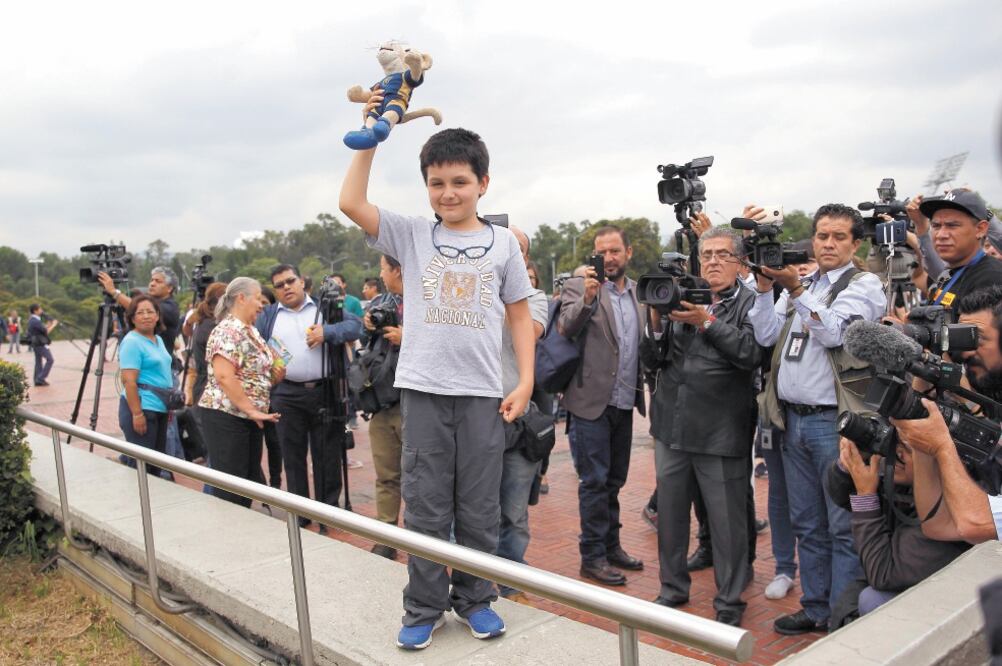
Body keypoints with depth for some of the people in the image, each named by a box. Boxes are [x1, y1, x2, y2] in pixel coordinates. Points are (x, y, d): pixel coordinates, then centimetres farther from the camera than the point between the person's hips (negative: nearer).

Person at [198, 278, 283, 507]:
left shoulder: (252, 331, 13)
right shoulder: (227, 331, -15)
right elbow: (224, 377, -26)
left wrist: (274, 376, 2)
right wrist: (252, 410, -24)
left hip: (250, 418, 9)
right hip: (226, 416, -9)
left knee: (249, 483, 14)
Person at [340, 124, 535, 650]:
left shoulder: (502, 242, 7)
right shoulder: (411, 235, 6)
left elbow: (519, 316, 9)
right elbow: (351, 202, -4)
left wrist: (525, 382, 1)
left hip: (482, 393, 0)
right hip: (422, 390, 0)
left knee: (479, 509, 9)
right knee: (425, 506, 6)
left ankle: (475, 599, 27)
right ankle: (424, 607, 21)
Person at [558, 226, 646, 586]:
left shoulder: (640, 293, 11)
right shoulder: (578, 287, -5)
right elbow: (566, 328, -21)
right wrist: (588, 298, -35)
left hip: (625, 402, 6)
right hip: (592, 401, -5)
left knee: (614, 479, 16)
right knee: (594, 481, 0)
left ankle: (611, 546, 29)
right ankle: (592, 556, 12)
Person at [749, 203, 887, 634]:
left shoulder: (864, 284, -2)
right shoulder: (798, 283, 15)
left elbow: (833, 332, -16)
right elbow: (766, 336, 6)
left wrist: (795, 289, -22)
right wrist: (764, 287, -4)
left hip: (834, 420, -6)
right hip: (793, 419, 6)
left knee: (844, 527, 1)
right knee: (807, 524, 14)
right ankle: (815, 608, 27)